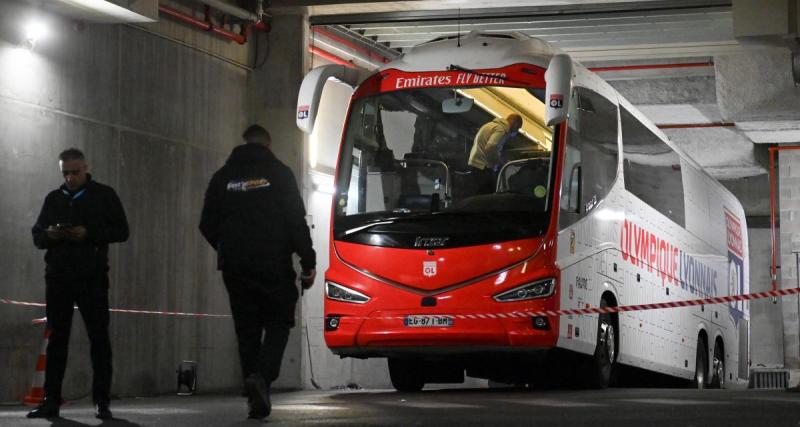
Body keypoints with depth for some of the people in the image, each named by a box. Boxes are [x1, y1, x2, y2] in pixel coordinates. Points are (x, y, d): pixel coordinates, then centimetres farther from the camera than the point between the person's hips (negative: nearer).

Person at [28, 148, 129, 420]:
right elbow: (37, 235, 14)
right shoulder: (53, 199, 14)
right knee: (57, 339, 4)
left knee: (99, 339, -2)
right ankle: (51, 401, 7)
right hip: (58, 278, 3)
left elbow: (121, 231, -2)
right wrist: (49, 235, -10)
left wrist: (89, 234, -16)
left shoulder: (104, 195, 4)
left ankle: (101, 402, 0)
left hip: (92, 278, -3)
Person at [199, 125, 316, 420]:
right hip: (274, 265, -3)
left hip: (235, 269, 3)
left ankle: (257, 399, 5)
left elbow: (208, 226, 11)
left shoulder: (223, 177, 10)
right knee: (278, 324, 5)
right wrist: (308, 262, -5)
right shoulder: (278, 173, -1)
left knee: (247, 330, 9)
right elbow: (296, 221, -8)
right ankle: (261, 376, -20)